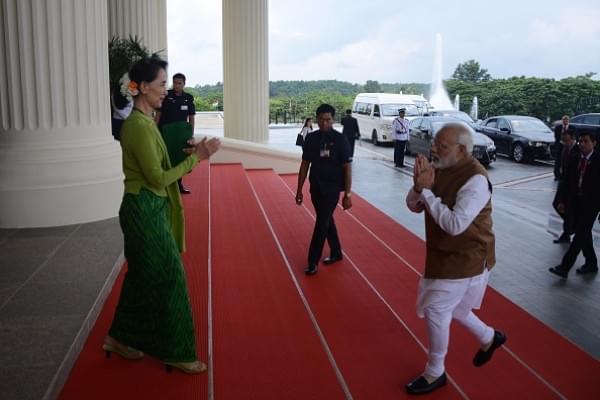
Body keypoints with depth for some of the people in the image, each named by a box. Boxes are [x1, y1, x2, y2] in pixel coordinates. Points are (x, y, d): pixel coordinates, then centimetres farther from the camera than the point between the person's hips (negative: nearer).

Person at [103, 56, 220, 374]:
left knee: (143, 276, 20)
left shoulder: (142, 121, 10)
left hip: (146, 209, 10)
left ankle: (121, 338, 34)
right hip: (145, 210, -10)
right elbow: (158, 178, -20)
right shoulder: (139, 125, -20)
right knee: (166, 278, 1)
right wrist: (196, 158, -15)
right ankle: (174, 351, 15)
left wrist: (187, 154, 3)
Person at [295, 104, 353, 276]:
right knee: (327, 221, 16)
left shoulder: (340, 139, -10)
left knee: (321, 223, -3)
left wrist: (347, 194, -12)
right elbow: (305, 164, 8)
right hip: (315, 187, 5)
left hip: (332, 188, -5)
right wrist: (299, 190, 7)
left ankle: (313, 261, 5)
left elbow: (347, 167, -9)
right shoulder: (311, 138, 2)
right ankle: (336, 253, 33)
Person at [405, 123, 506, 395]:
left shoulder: (475, 179, -26)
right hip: (445, 253, 8)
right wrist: (418, 187, -20)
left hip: (465, 258, -8)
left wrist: (426, 191, -29)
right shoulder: (438, 169, -2)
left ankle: (435, 374, 18)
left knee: (435, 310, -3)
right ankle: (489, 337, 47)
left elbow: (455, 224, -33)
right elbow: (414, 206, 1)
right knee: (448, 306, 21)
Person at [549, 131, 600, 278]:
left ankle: (564, 267, -10)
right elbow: (567, 182, 11)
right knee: (584, 234, 16)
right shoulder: (574, 160, 6)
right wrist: (564, 200, 7)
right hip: (576, 202, 6)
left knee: (580, 234, -8)